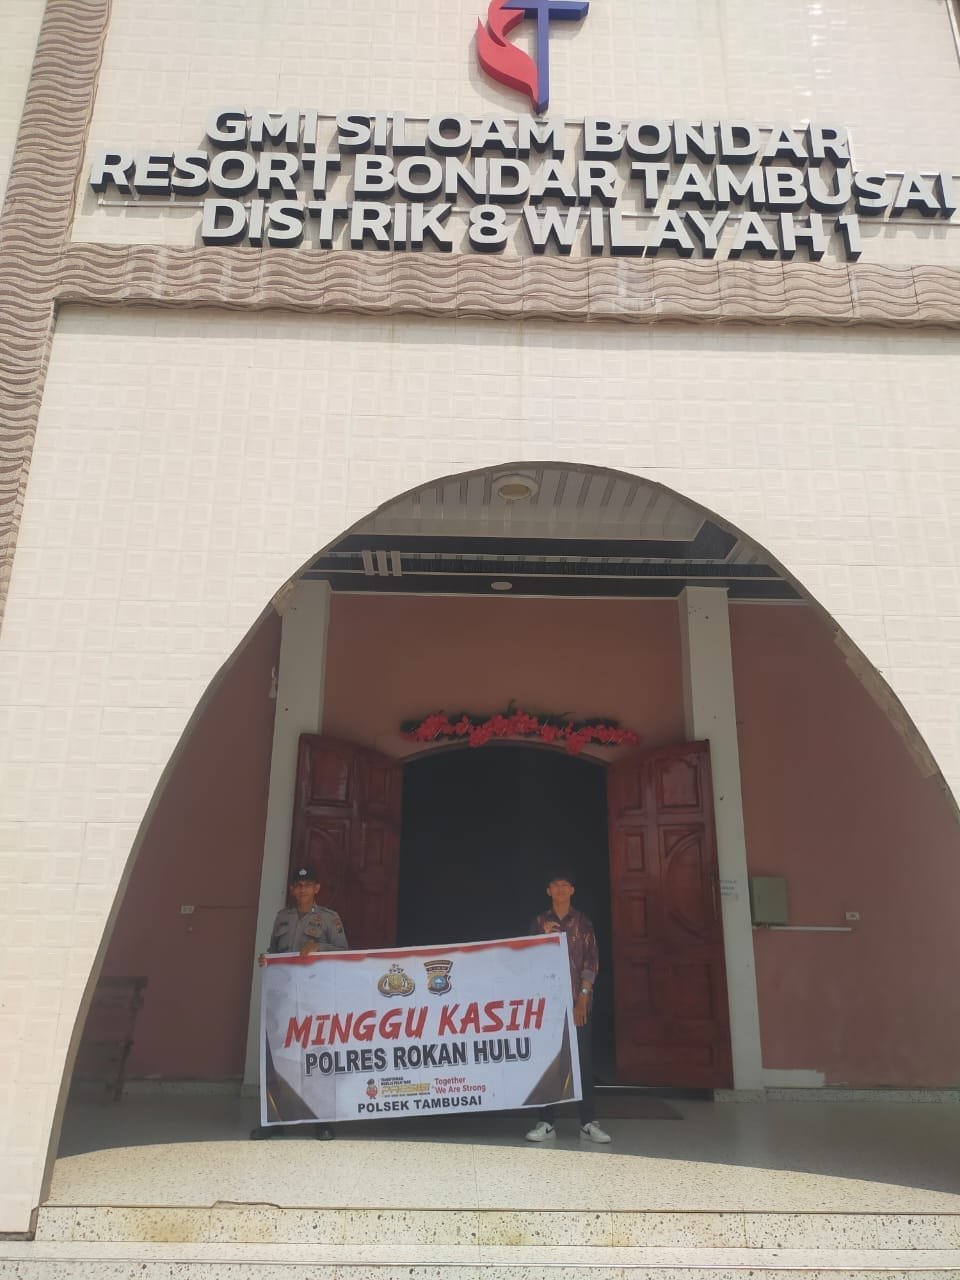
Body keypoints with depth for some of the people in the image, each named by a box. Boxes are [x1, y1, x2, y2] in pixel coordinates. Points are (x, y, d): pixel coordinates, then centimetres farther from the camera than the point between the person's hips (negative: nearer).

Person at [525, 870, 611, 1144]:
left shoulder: (582, 922, 5)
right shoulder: (540, 922, 7)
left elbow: (591, 962, 0)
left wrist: (583, 999, -8)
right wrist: (545, 938, -11)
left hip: (578, 1000, -1)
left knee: (584, 1060, 0)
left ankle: (588, 1123, 6)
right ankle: (546, 1123, 7)